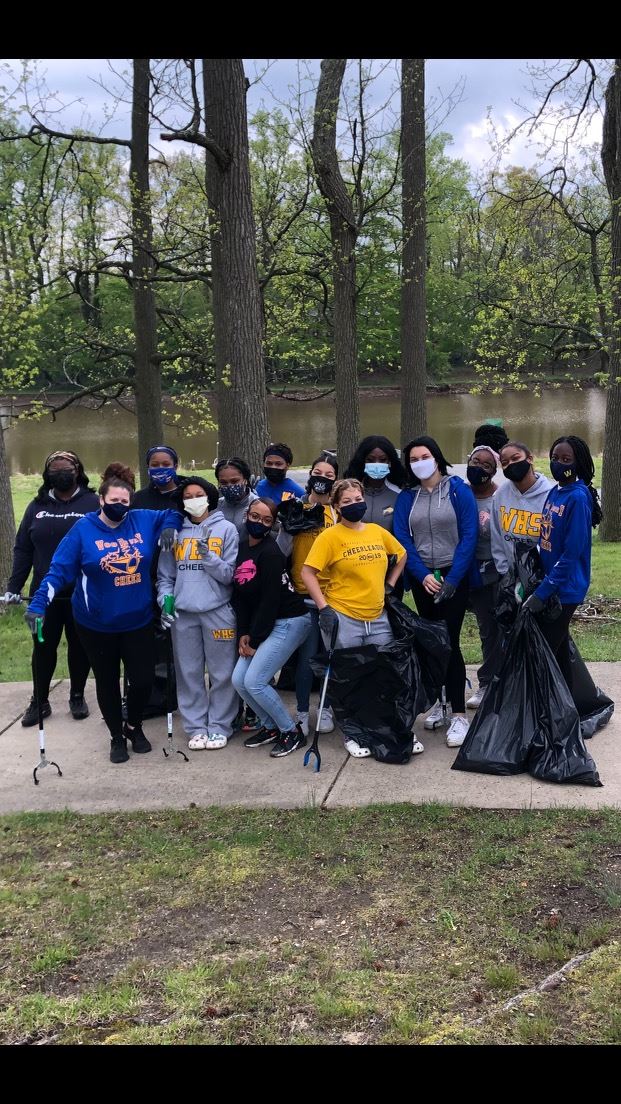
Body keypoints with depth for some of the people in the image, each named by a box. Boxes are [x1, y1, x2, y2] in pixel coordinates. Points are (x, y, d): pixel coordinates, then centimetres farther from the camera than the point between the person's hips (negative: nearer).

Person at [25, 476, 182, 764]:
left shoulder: (143, 521, -2)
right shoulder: (83, 529, -10)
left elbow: (172, 514, 16)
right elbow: (59, 570, -13)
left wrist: (169, 528, -6)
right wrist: (38, 604, -23)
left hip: (138, 621, 2)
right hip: (96, 624, -2)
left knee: (143, 679, 5)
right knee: (107, 682, 12)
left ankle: (134, 726, 35)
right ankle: (116, 737, 33)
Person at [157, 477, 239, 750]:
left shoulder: (227, 529, 2)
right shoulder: (175, 531, 10)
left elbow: (229, 574, -2)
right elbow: (165, 575, 10)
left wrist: (208, 555, -15)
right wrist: (165, 601, -5)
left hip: (218, 611, -2)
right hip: (183, 613, 2)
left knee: (221, 673, 2)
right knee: (189, 673, 6)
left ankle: (219, 727, 13)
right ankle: (196, 728, 16)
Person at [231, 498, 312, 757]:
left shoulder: (270, 553, -17)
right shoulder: (241, 550, 7)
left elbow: (270, 599, -18)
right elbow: (239, 595, 8)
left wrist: (255, 638, -12)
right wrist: (243, 634, 1)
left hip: (289, 622, -8)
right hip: (262, 625, 8)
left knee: (254, 682, -12)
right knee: (239, 680, 3)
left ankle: (292, 732, 6)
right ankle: (270, 726, 22)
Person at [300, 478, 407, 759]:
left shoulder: (377, 531, 6)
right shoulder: (330, 536, -9)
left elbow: (401, 555, 23)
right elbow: (307, 573, -12)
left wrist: (389, 585, 14)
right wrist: (324, 607, -17)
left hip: (378, 618, 5)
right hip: (343, 619, -5)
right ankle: (351, 735, 21)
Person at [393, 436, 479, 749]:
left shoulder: (458, 490, -4)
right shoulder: (406, 497, 6)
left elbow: (469, 536, -9)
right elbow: (403, 539, 1)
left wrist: (452, 579, -15)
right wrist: (423, 575, -12)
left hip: (454, 575, -4)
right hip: (422, 578, 4)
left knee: (449, 641, -10)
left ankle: (458, 714, -6)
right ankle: (438, 701, 22)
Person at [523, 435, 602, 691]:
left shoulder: (578, 497, -16)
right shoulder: (554, 492, 8)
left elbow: (572, 553, -20)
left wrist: (542, 592, -19)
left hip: (564, 590, -8)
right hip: (550, 585, 8)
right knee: (558, 651, 16)